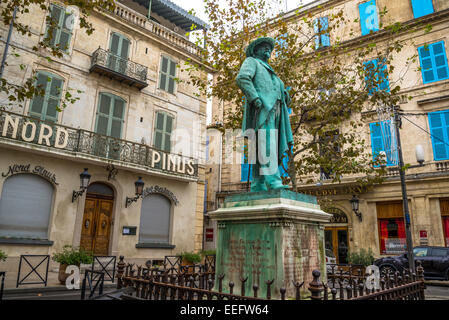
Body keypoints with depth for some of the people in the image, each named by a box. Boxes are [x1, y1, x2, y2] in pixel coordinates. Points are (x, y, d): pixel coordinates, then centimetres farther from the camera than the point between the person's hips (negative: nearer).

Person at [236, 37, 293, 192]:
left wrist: (285, 95, 6)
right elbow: (242, 78, -6)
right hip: (262, 109, -7)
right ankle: (273, 182, -33)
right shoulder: (251, 61, 15)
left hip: (274, 111, 8)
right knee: (267, 144, -23)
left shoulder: (269, 71, 39)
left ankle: (258, 186, -7)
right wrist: (254, 98, -19)